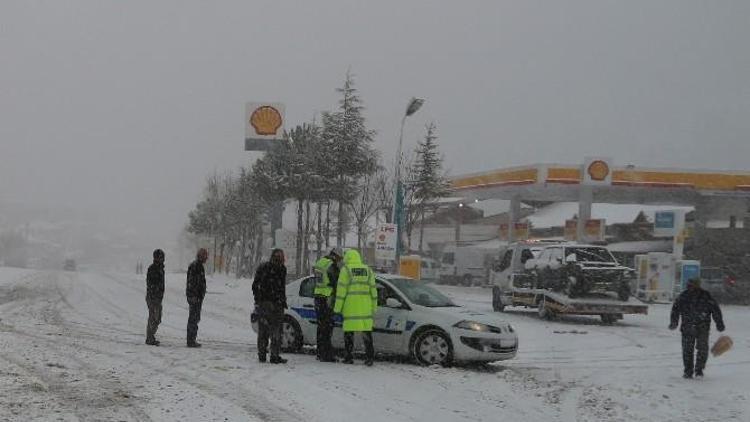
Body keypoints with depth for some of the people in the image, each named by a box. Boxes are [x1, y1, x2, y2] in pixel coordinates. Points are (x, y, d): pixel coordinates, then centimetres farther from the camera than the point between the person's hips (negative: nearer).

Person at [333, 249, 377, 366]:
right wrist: (374, 307, 13)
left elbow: (341, 289, -6)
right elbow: (373, 289, 9)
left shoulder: (346, 270, -2)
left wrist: (338, 307, -2)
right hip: (365, 307, 3)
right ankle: (369, 357, 1)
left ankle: (348, 357, 5)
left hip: (350, 307, -3)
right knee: (366, 332, 5)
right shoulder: (368, 270, 10)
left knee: (349, 332, 4)